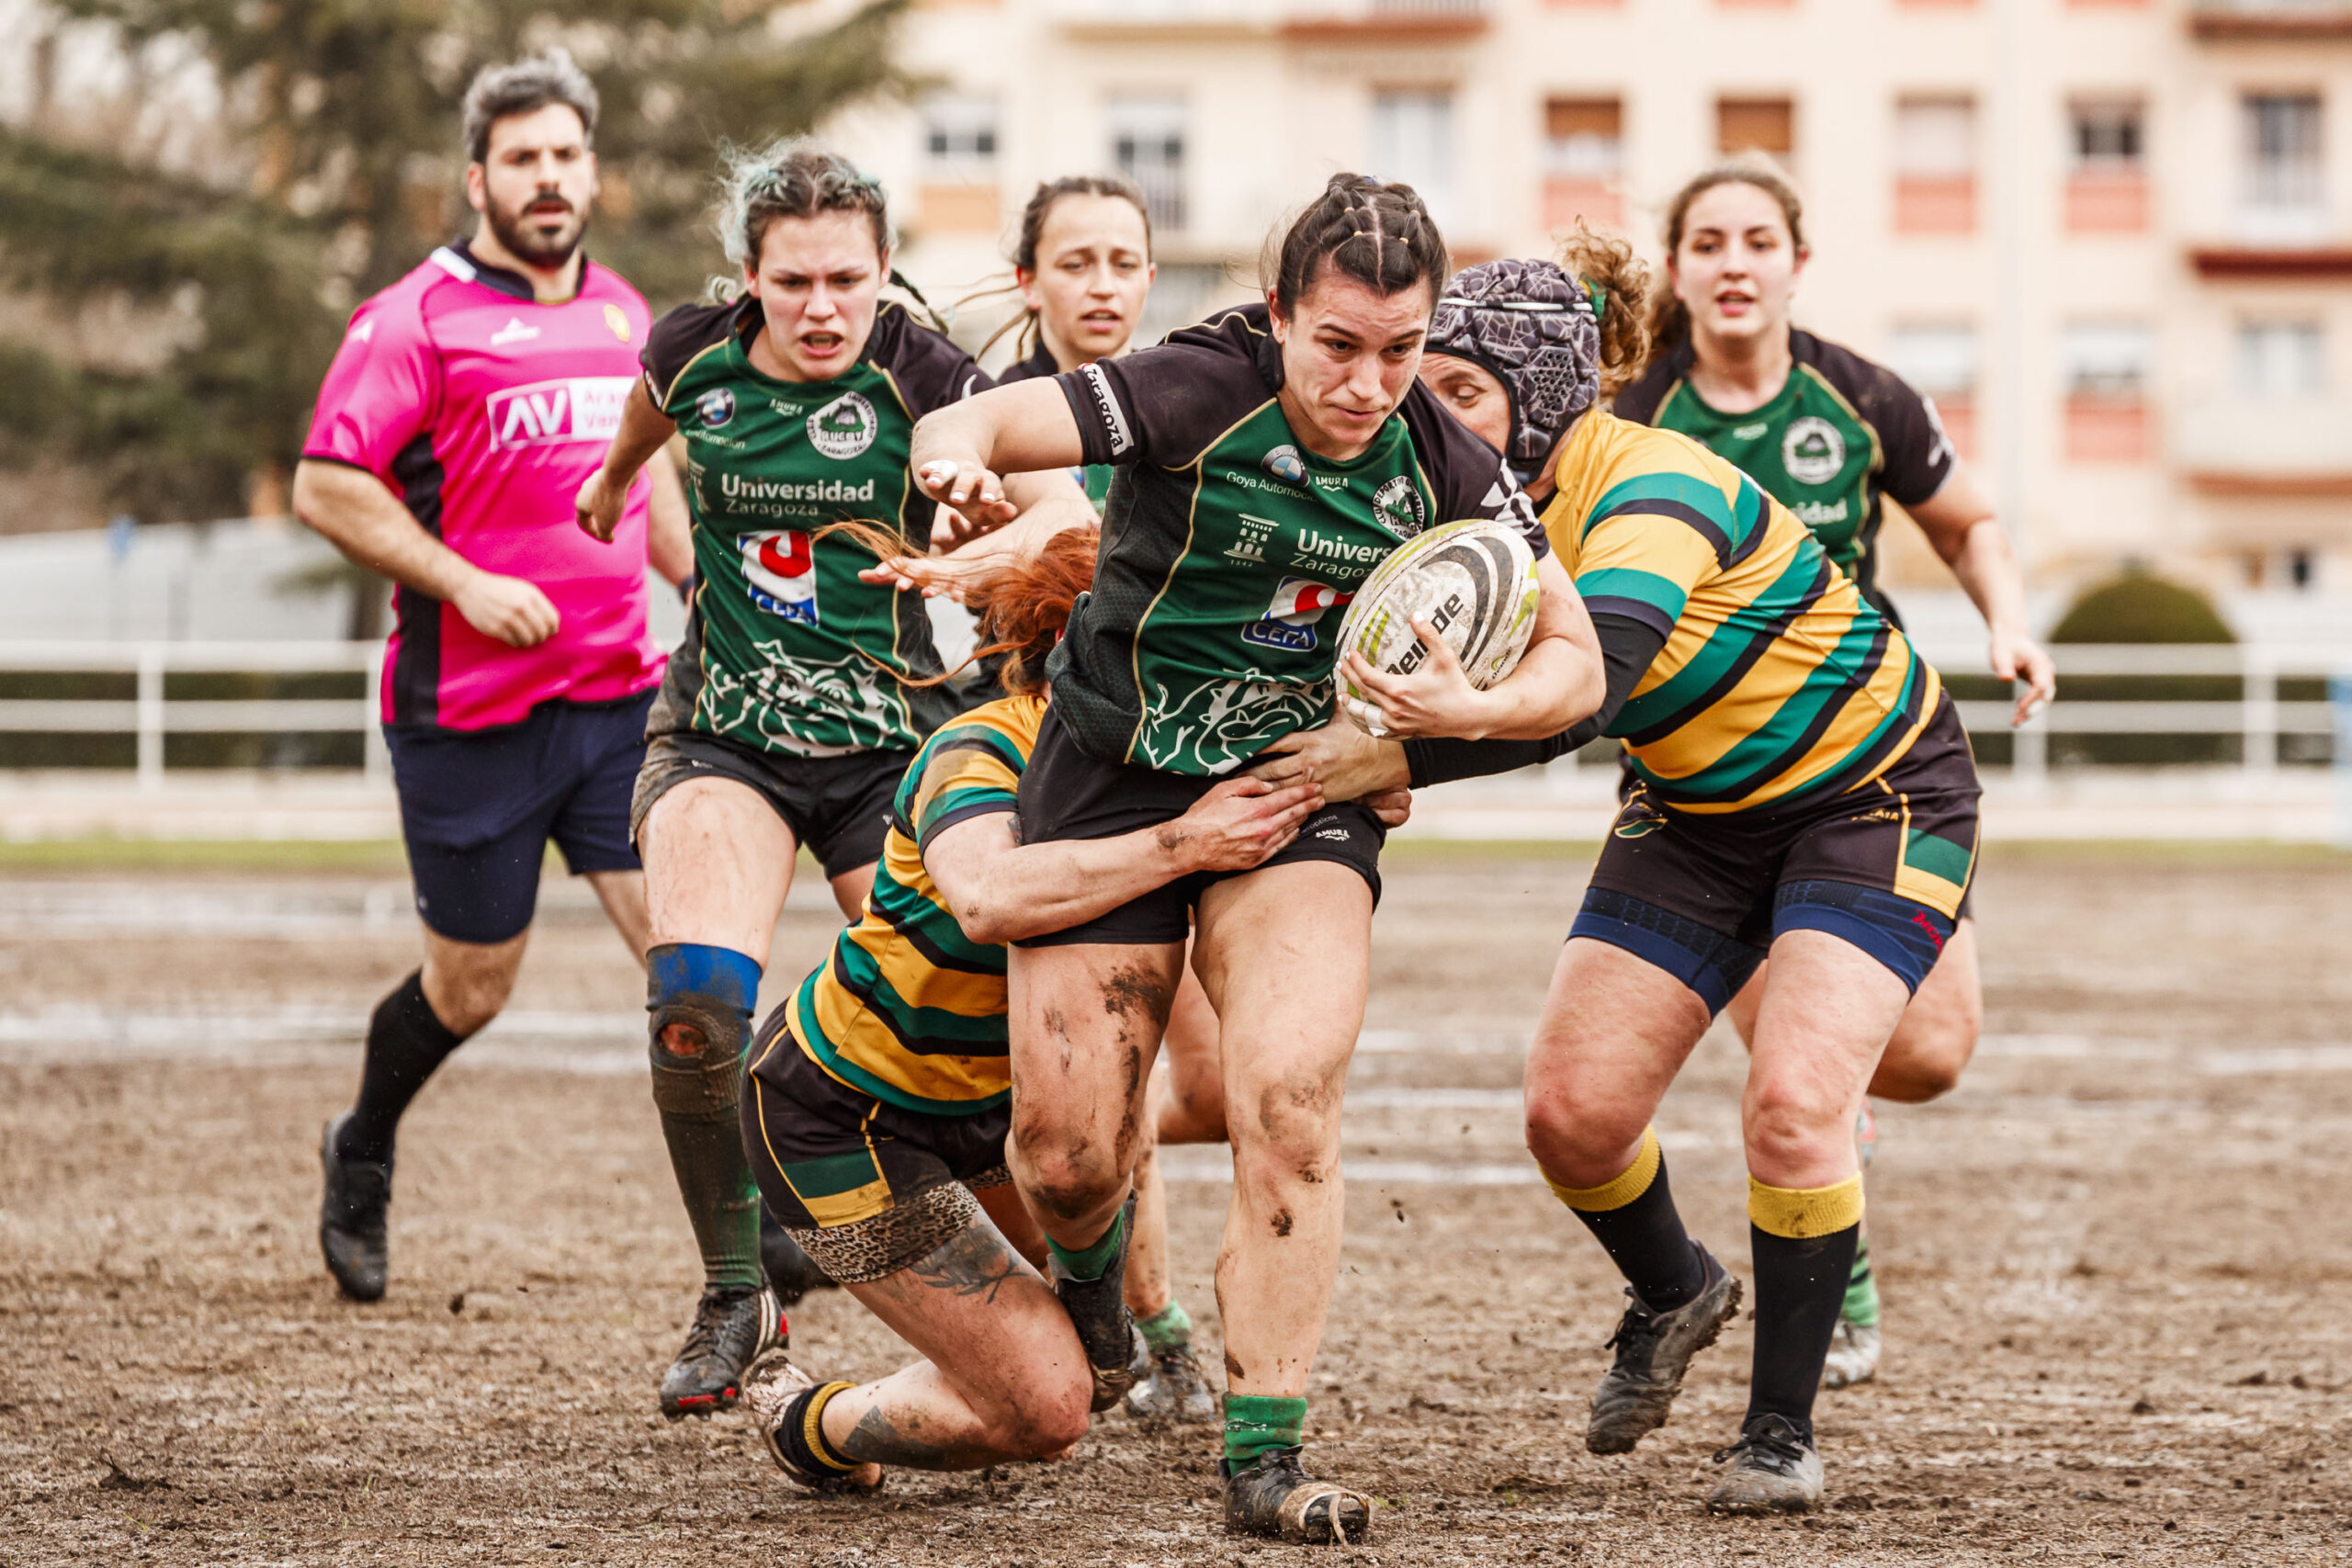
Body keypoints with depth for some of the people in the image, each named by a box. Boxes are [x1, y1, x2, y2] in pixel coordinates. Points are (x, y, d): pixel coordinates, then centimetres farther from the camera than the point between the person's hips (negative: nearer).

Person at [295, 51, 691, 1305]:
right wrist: (465, 583, -17)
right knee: (471, 985, 8)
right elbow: (325, 488, -10)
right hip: (470, 711, -4)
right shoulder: (416, 320, -8)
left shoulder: (621, 313, 13)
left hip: (619, 694, 5)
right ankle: (361, 1160, 36)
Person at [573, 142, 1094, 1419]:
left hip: (890, 747, -1)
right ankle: (735, 1294, -5)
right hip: (721, 737, 1)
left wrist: (995, 548, -47)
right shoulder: (695, 354, -4)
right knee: (695, 1004, -22)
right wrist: (615, 479, 41)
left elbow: (1068, 514, -26)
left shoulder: (922, 380, -14)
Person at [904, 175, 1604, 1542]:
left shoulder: (1444, 465, -8)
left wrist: (1476, 708, -25)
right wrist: (962, 467, -48)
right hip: (1116, 777, -1)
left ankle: (1264, 1460, -16)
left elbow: (1575, 660, -3)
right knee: (1066, 1158, -1)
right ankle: (1094, 1275, 38)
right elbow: (959, 426, -23)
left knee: (1291, 1097, -23)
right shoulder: (1198, 393, -20)